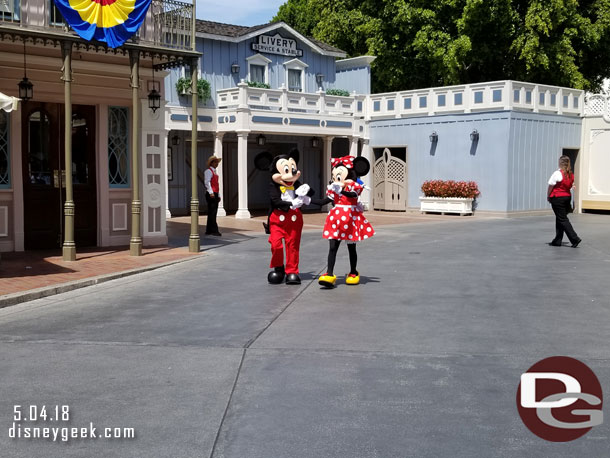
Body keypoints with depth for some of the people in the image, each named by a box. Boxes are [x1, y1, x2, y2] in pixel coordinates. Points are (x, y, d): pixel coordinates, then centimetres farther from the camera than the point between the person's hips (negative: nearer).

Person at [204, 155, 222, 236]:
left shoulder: (215, 172, 24)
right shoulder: (208, 171, -6)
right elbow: (207, 182, -18)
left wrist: (219, 195, 23)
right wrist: (211, 192, -27)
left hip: (215, 194, 10)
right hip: (211, 195, -10)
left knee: (213, 213, 9)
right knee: (212, 213, -11)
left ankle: (209, 231, 13)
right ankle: (214, 230, -14)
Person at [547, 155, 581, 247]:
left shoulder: (557, 173, -15)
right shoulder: (571, 174, 6)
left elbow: (551, 186, -11)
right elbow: (570, 186, 12)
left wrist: (548, 197, 1)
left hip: (558, 198, -7)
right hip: (568, 197, 7)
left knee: (562, 220, -3)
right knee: (560, 219, 14)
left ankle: (575, 239, -11)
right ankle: (557, 241, 17)